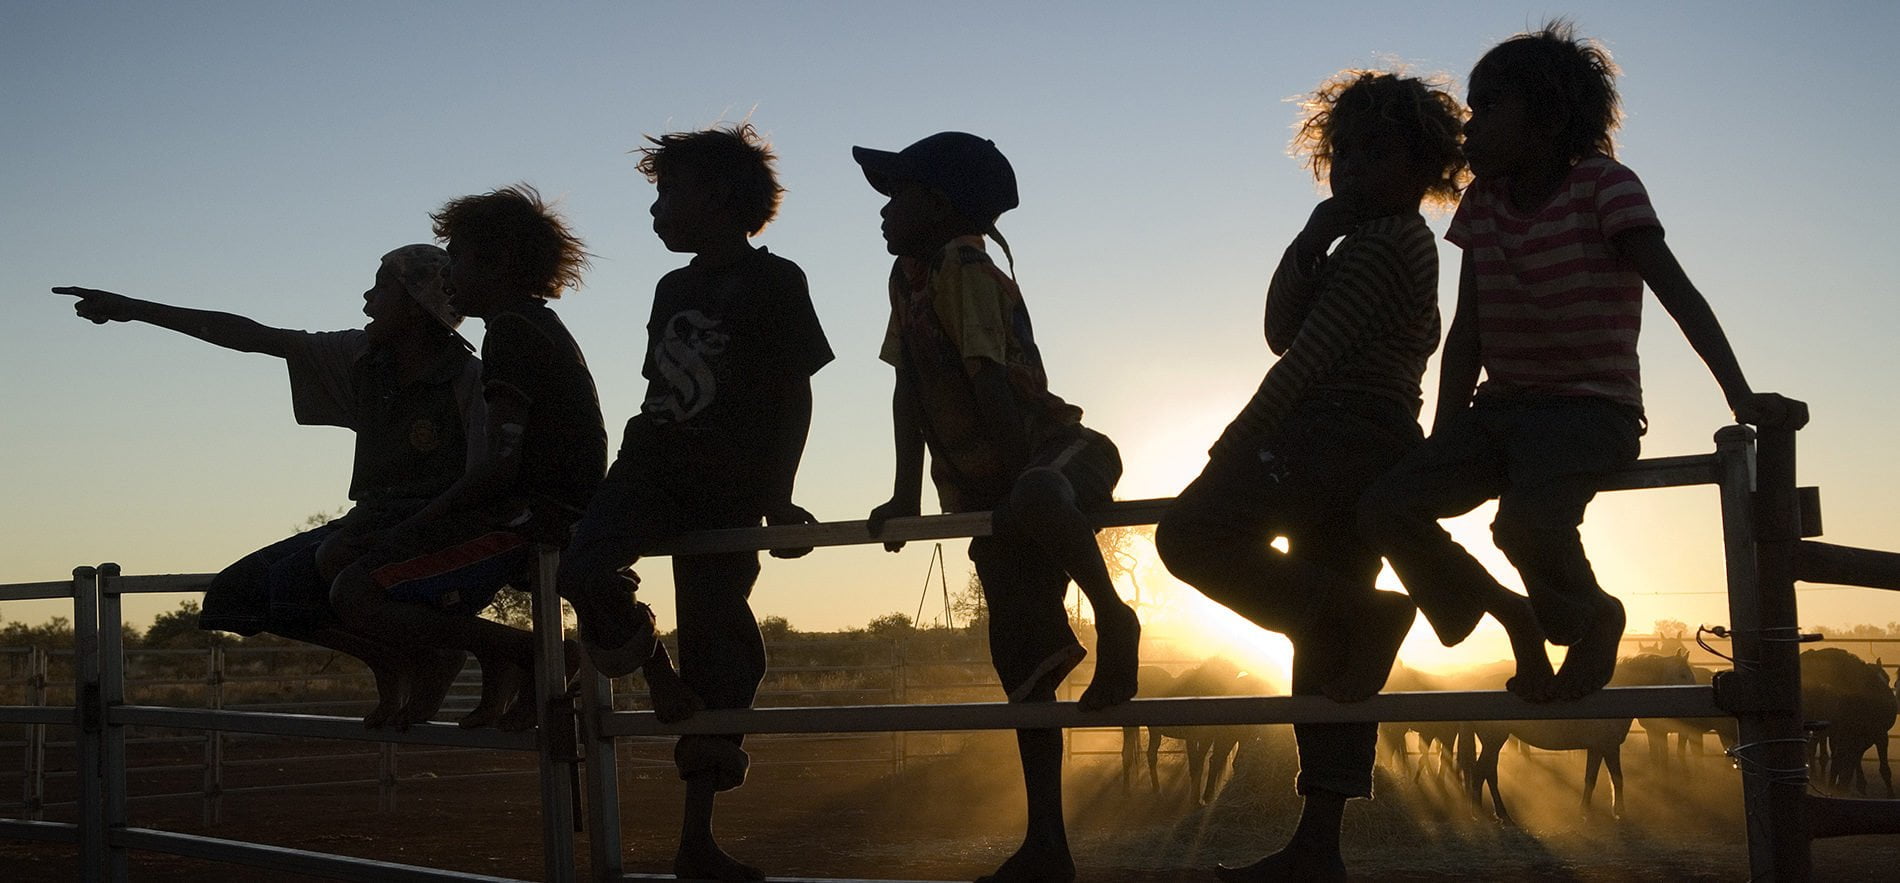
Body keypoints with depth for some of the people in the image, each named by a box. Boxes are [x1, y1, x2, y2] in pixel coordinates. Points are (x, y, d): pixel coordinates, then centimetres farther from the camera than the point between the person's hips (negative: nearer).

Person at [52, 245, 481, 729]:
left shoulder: (469, 378, -12)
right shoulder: (361, 358, 7)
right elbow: (251, 336, 8)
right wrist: (133, 309, 9)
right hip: (370, 522, 8)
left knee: (315, 568, -34)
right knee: (231, 596, 0)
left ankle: (439, 648, -12)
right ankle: (388, 658, 6)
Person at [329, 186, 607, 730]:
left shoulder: (511, 330, -10)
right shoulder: (543, 327, 22)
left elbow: (500, 462, -19)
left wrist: (412, 527, -13)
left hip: (529, 520, -11)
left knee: (354, 596, -19)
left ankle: (523, 653, -14)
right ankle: (498, 665, 7)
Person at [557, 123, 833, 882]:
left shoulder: (773, 282, -1)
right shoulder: (673, 289, 17)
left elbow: (795, 393, -3)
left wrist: (778, 498, -9)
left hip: (728, 485, -4)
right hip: (653, 461, 4)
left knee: (715, 644, -2)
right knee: (584, 570, -26)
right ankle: (655, 674, 4)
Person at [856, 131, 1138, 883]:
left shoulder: (966, 270, -16)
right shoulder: (909, 278, 9)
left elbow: (990, 381, -24)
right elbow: (910, 389, 9)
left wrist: (1021, 486, -29)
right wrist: (907, 495, 3)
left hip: (1057, 449, -8)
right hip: (987, 489, 8)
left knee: (1034, 502, -45)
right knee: (1021, 662, 5)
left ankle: (1113, 619, -19)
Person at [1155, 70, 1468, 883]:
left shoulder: (1386, 241, -6)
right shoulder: (1392, 246, 24)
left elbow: (1311, 351, -14)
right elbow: (1283, 331, 13)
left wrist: (1241, 442, -13)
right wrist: (1313, 236, 3)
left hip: (1337, 437, -10)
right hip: (1370, 455, 10)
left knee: (1192, 533, -23)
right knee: (1324, 641, 6)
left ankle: (1364, 615, -26)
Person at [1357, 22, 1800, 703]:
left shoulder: (1603, 185, -8)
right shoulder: (1483, 203, 9)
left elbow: (1677, 292, -16)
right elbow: (1466, 330, 11)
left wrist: (1741, 397, -27)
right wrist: (1444, 444, 4)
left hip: (1589, 409, -6)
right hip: (1499, 409, 6)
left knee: (1525, 521, -36)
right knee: (1385, 509, -15)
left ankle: (1594, 616, -2)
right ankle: (1514, 614, 7)